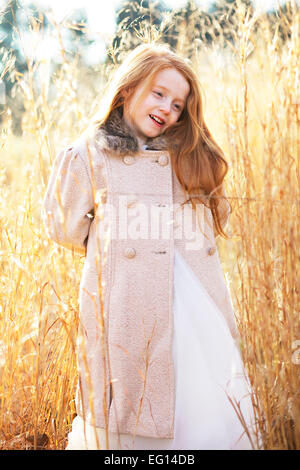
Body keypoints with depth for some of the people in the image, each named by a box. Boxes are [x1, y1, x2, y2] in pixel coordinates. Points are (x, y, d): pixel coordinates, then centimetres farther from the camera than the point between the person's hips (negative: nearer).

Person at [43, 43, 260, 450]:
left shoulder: (193, 157, 15)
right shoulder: (90, 154, 5)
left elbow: (218, 219, 21)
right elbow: (65, 227, 9)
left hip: (198, 307, 3)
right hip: (127, 308, -3)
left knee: (218, 422, 0)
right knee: (125, 423, 3)